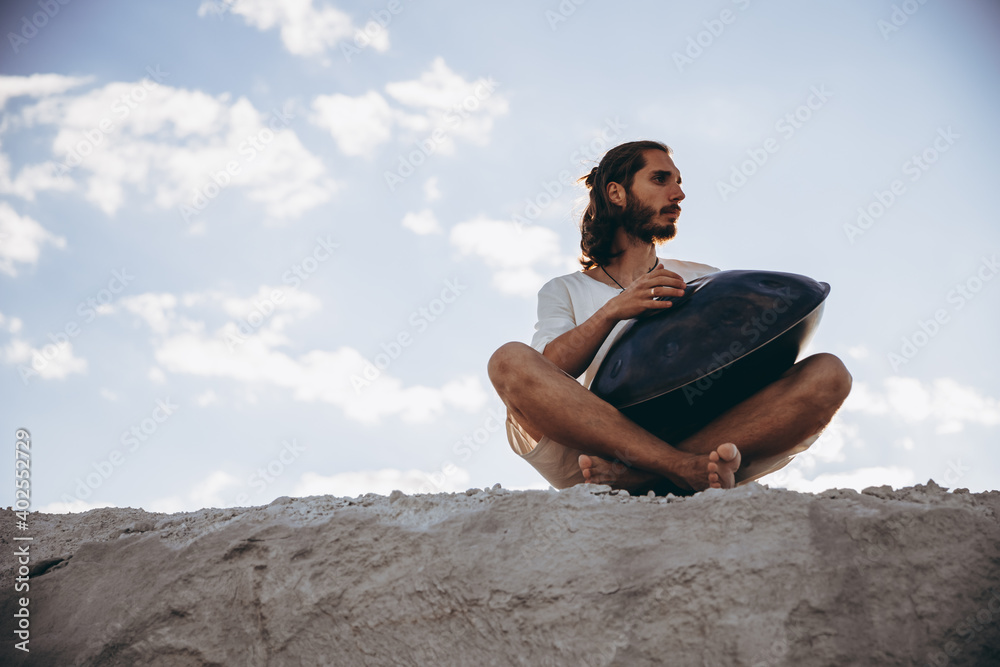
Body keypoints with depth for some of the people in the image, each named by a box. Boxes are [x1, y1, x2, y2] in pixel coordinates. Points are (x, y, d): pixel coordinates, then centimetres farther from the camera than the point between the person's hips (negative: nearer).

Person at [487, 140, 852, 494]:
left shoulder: (705, 281, 28)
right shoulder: (565, 291, 20)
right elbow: (547, 371, -1)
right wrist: (613, 312, -16)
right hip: (600, 445, -2)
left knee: (828, 374, -21)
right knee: (509, 361, -27)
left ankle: (631, 476, -35)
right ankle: (687, 469, -38)